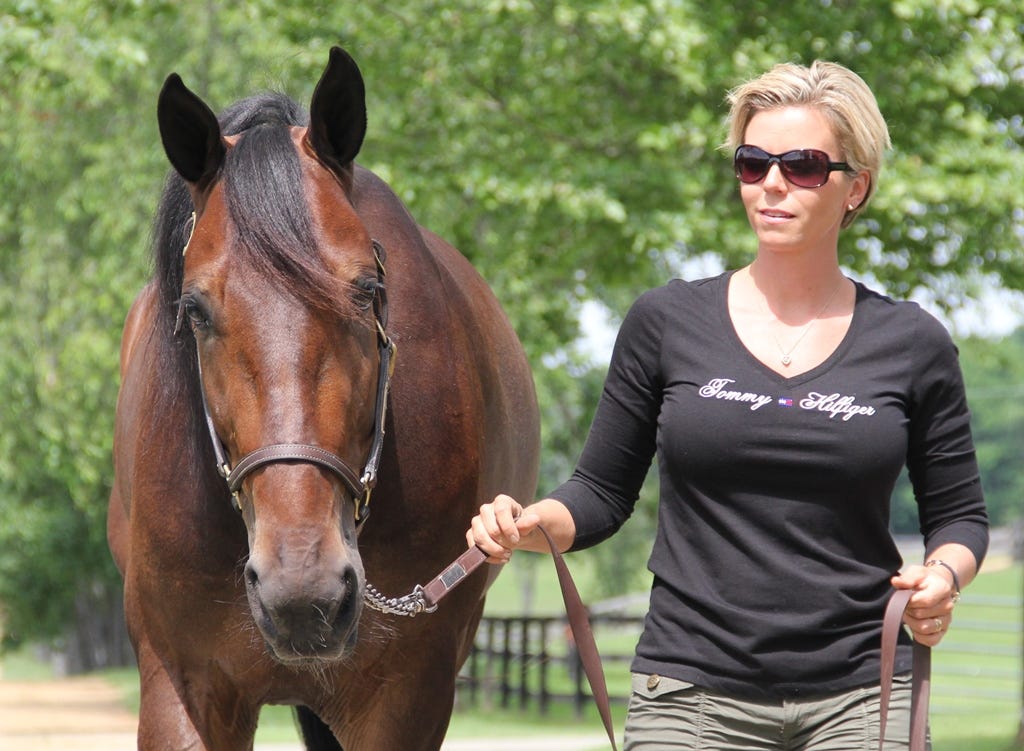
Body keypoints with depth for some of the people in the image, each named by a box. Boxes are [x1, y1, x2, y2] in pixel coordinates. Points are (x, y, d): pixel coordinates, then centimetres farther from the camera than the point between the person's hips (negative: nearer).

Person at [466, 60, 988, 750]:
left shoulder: (911, 344, 4)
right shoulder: (666, 324, 4)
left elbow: (959, 514, 11)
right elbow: (604, 493, 10)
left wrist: (945, 576, -10)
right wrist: (528, 526, -10)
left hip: (859, 693, 0)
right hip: (692, 690, 0)